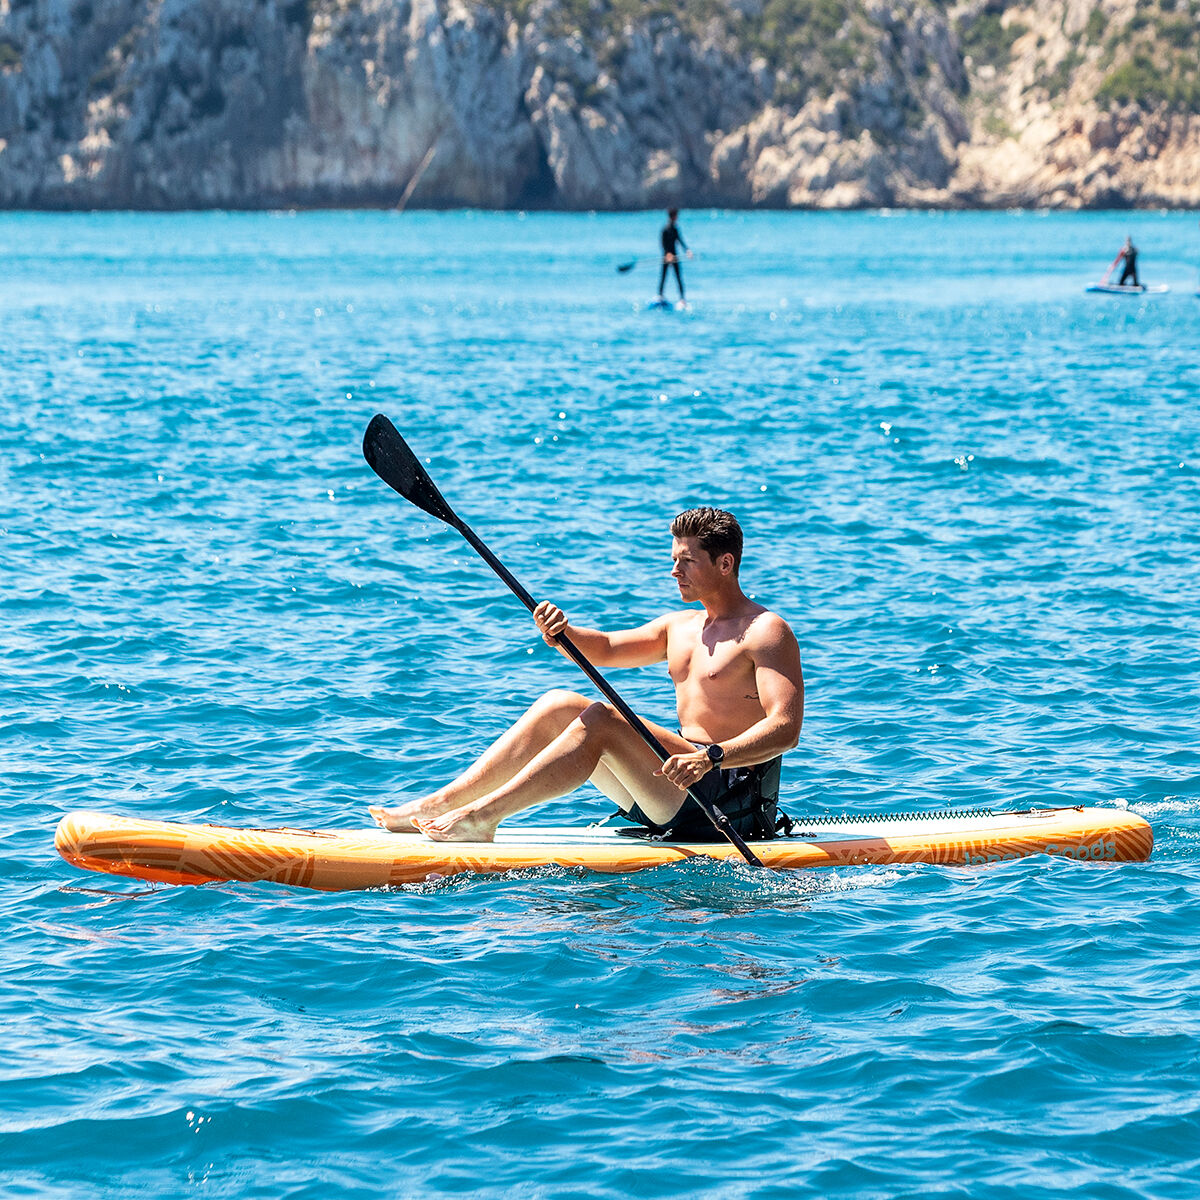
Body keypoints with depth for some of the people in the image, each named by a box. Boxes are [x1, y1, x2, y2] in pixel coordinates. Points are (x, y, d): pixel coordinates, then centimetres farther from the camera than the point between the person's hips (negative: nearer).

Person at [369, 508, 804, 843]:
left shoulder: (766, 631, -8)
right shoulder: (681, 626, 21)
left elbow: (786, 728, -20)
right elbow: (606, 649, 16)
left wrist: (710, 757, -34)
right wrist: (562, 632, -7)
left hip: (738, 799, -9)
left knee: (599, 720, -25)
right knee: (560, 705, -1)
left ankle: (482, 816, -28)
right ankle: (439, 803, -11)